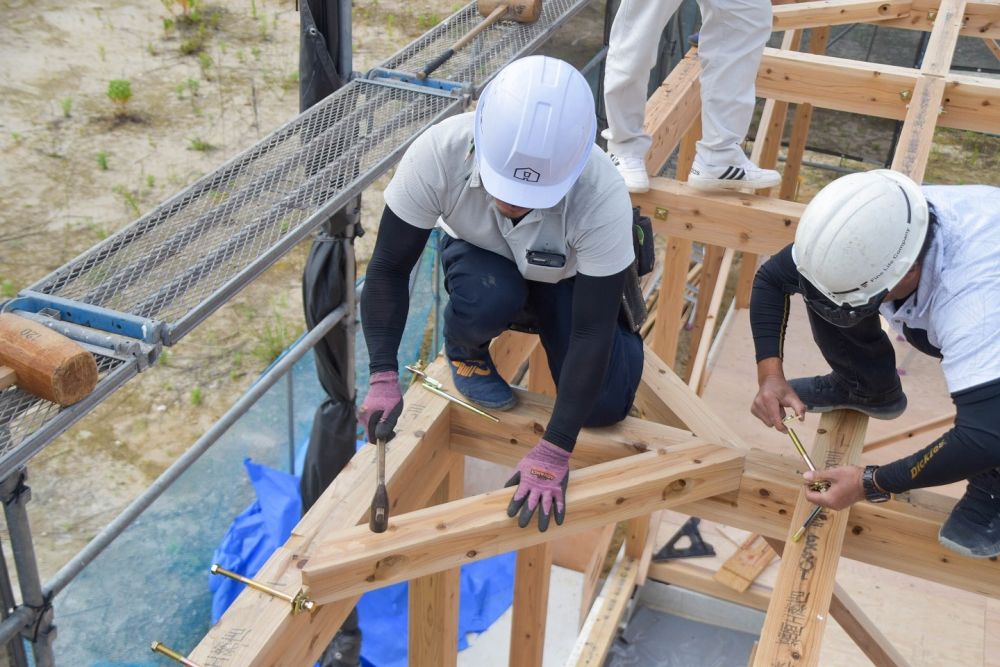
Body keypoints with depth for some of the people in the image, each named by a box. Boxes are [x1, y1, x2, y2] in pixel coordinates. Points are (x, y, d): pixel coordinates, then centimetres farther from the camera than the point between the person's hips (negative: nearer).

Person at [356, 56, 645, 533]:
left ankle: (538, 319, 15)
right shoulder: (438, 153, -37)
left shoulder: (602, 197, -39)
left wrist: (553, 452, -35)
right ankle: (464, 348, 0)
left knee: (603, 407, -14)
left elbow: (591, 332, -33)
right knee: (489, 298, -37)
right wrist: (383, 378, -37)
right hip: (480, 257, 0)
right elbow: (388, 269, -26)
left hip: (568, 275, 1)